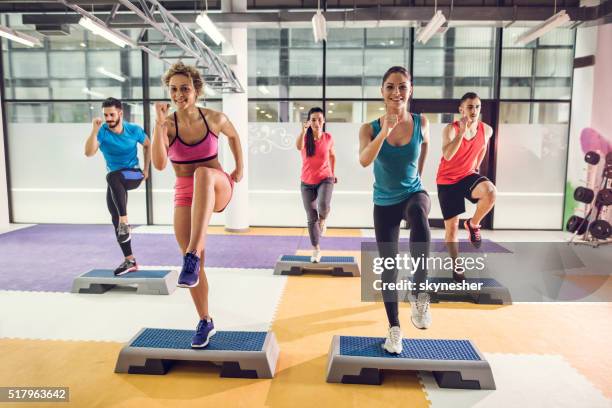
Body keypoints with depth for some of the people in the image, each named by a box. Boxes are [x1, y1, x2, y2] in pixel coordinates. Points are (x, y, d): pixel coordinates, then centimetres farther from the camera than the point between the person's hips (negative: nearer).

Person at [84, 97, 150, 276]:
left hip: (134, 175, -3)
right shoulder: (102, 132, -11)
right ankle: (130, 261, 7)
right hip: (114, 181, 3)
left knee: (112, 176, -37)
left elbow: (147, 145, 12)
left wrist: (146, 170, 8)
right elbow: (89, 153, -27)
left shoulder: (134, 130, -8)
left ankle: (125, 221, -38)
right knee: (115, 219, -1)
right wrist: (95, 130, -37)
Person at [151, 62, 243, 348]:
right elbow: (159, 164, -23)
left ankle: (193, 257, -46)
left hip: (218, 189, -2)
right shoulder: (167, 124, -7)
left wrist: (240, 168, 15)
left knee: (204, 173, -40)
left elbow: (233, 136, 17)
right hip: (184, 195, 2)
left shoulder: (215, 118, -6)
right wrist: (159, 124, -29)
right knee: (193, 262, -1)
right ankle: (205, 322, 20)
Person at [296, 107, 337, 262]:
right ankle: (316, 249, 21)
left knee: (323, 206, -30)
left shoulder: (328, 138, -3)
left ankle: (322, 219, 7)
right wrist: (304, 130, -46)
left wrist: (332, 173, 19)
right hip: (307, 183, 1)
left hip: (325, 179, -1)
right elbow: (299, 147, -32)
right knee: (311, 218, 5)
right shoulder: (305, 137, -7)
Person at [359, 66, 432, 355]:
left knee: (419, 216, -39)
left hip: (414, 194, 0)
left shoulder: (421, 123, -7)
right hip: (384, 203, 1)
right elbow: (364, 160, -30)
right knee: (388, 268, 4)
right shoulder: (370, 128, -12)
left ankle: (420, 294, -25)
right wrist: (385, 130, -39)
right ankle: (394, 329, 22)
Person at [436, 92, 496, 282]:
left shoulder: (486, 130, -4)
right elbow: (447, 155, -34)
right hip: (447, 181, -3)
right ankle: (456, 266, 25)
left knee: (490, 192, -34)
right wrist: (462, 131, -38)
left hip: (468, 175, 3)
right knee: (451, 227, 3)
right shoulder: (451, 129, -18)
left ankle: (473, 224, -4)